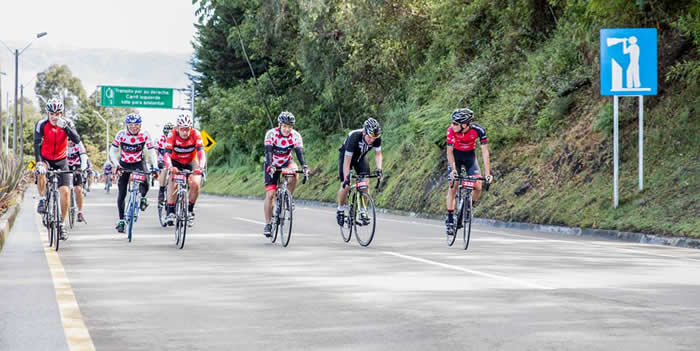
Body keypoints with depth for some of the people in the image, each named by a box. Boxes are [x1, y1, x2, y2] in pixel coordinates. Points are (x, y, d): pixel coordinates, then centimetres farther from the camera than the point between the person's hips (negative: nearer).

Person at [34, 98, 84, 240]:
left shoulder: (67, 124, -11)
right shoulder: (41, 125, -17)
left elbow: (77, 140, -26)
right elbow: (37, 144, -27)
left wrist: (65, 126, -39)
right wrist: (38, 163, -41)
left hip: (61, 161, 1)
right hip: (45, 159, -1)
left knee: (65, 191, -12)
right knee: (41, 172, -37)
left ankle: (62, 224, 1)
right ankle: (42, 200, -13)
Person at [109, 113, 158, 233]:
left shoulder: (145, 135, -16)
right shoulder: (121, 135, -18)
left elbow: (151, 151, -12)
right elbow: (112, 151, -13)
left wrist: (154, 166, -26)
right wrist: (116, 164, -28)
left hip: (139, 163, 0)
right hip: (124, 164, 0)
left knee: (144, 185, -25)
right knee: (122, 193, -4)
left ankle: (142, 198, 10)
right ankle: (121, 220, 6)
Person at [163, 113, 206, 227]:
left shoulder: (195, 134, -26)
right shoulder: (172, 135, -27)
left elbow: (200, 151, -35)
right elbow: (167, 153, -36)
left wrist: (200, 167, -53)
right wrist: (170, 167, -55)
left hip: (190, 162, 1)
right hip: (175, 162, -1)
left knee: (195, 184, -21)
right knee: (172, 183, -25)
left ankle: (190, 210, 0)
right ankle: (170, 212, -21)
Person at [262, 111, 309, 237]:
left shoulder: (296, 136, -18)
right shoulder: (271, 134, -24)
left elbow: (300, 152, -26)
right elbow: (268, 152, -32)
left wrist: (304, 166, -43)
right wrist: (270, 166, -49)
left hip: (286, 162, 1)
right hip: (272, 165, -1)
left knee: (294, 175, -33)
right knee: (270, 194, -10)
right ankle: (268, 224, -2)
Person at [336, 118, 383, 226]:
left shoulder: (377, 138, -28)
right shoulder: (354, 137, -40)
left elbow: (378, 154, -12)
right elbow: (347, 160, -37)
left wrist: (379, 169, -27)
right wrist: (346, 178, -39)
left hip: (360, 157, 4)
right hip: (346, 155, -4)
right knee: (345, 186, -13)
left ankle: (363, 210, 0)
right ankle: (340, 211, 8)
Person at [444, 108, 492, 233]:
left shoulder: (479, 130, -29)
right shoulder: (451, 130, -29)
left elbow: (485, 152, -26)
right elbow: (449, 151, -23)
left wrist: (488, 173, -31)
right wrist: (453, 170, -35)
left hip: (470, 155, 1)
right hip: (455, 155, -1)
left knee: (478, 187, -13)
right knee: (453, 185, -12)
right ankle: (450, 218, -6)